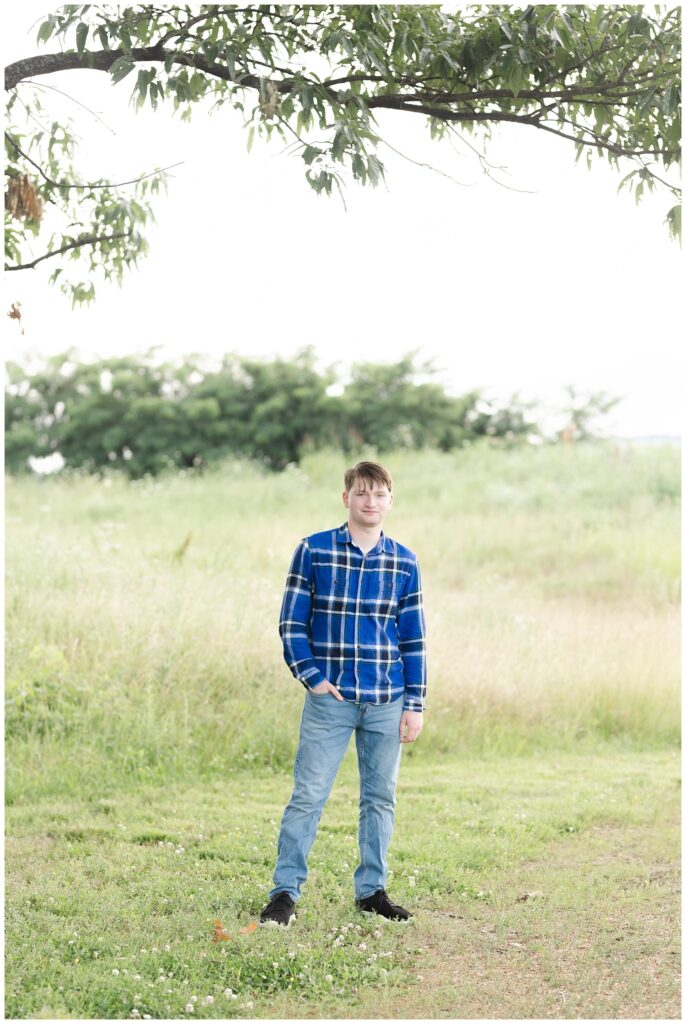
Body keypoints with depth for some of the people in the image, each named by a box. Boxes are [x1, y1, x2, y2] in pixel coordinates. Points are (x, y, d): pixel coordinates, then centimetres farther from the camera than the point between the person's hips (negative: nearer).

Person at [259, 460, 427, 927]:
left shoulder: (404, 563, 4)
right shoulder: (313, 551, -2)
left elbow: (414, 639, 7)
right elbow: (292, 622, 0)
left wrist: (415, 704, 3)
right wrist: (312, 676, -10)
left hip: (387, 701, 3)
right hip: (331, 697, -3)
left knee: (380, 797, 9)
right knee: (308, 796, -2)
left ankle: (372, 889, 21)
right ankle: (285, 892, 5)